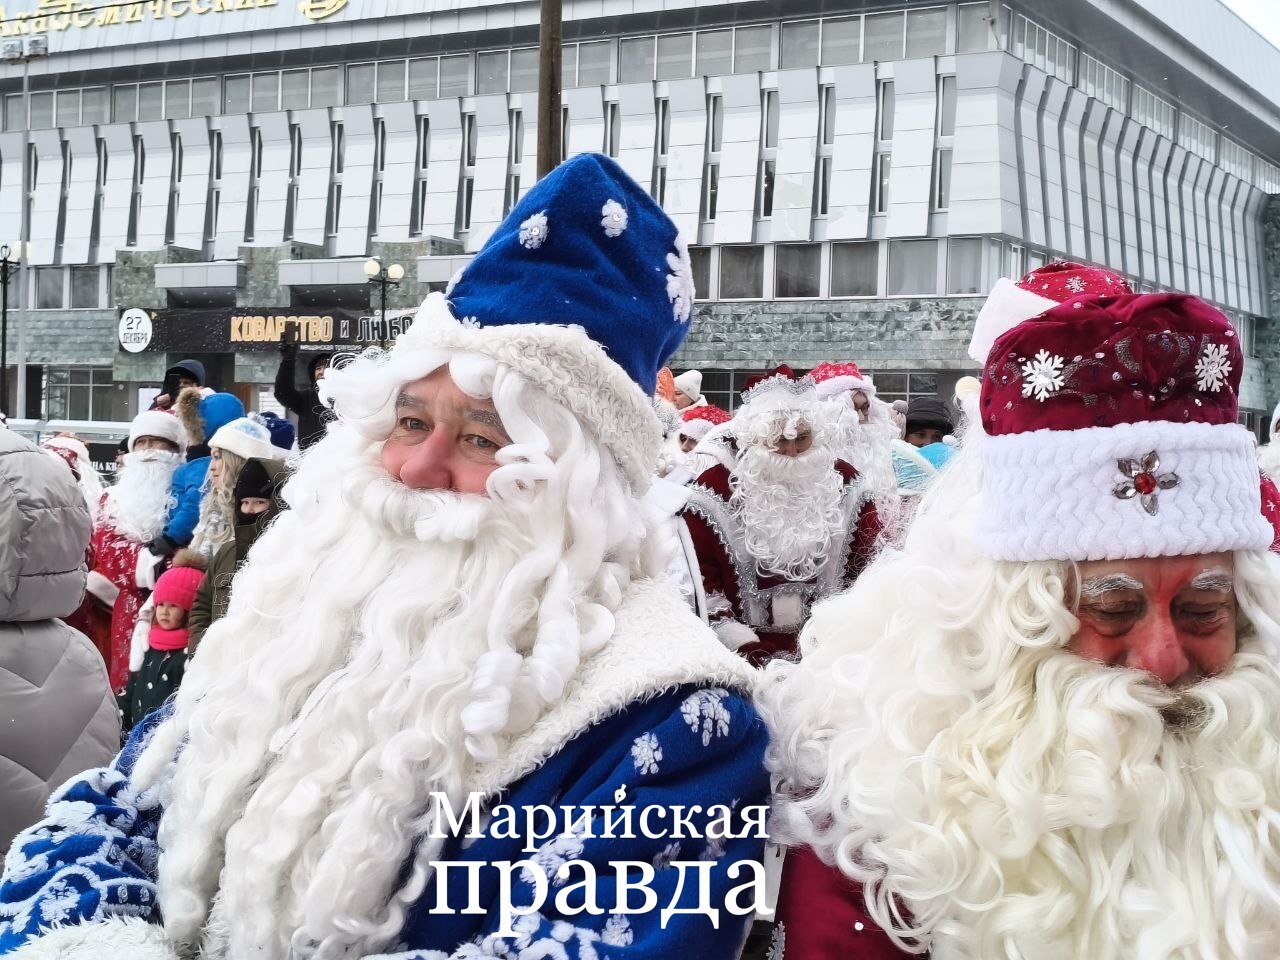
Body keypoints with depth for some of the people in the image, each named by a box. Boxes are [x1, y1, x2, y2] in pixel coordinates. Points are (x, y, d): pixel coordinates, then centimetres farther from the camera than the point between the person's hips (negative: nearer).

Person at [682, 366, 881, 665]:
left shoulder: (844, 483, 8)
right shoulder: (715, 489, -1)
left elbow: (871, 566, 11)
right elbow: (698, 578, -2)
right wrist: (746, 647, -11)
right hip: (749, 646, -3)